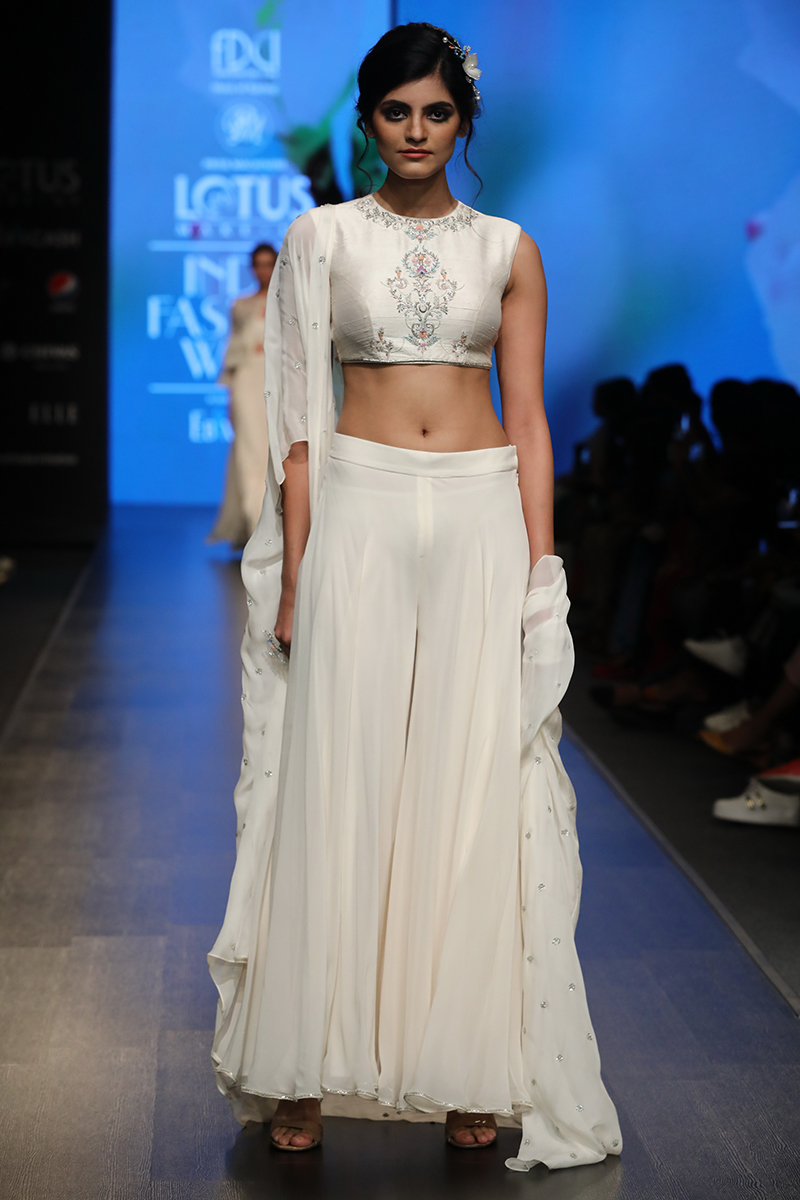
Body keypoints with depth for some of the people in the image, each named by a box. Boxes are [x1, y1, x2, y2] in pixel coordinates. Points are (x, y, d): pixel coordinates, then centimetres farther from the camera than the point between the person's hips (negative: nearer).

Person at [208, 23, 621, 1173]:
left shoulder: (508, 249, 9)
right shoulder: (321, 236, 6)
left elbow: (527, 416, 7)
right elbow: (298, 412, 2)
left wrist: (541, 570, -1)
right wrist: (293, 573, -5)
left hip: (482, 519, 1)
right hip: (358, 512, -1)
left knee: (473, 785, 2)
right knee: (342, 776, -2)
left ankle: (469, 1069, 12)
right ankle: (307, 1069, 9)